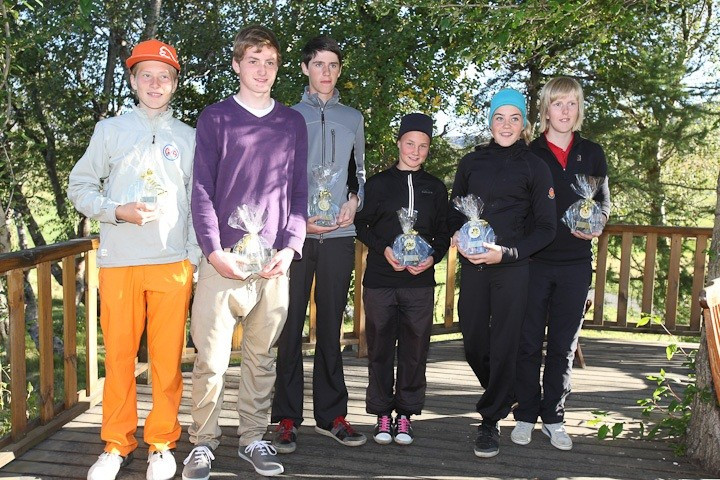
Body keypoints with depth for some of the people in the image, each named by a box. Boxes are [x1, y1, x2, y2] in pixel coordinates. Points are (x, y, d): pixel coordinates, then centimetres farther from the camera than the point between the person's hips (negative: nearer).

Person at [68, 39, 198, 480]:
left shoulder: (189, 138, 12)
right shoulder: (111, 130, 11)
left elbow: (199, 203, 11)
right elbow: (80, 186, 10)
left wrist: (194, 256, 4)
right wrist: (117, 210, -8)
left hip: (173, 263, 0)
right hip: (119, 262, 0)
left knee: (168, 357, 1)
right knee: (119, 355, 3)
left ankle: (162, 444, 15)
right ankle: (117, 445, 17)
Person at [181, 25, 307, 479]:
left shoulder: (293, 123, 13)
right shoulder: (216, 117, 5)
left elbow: (299, 192, 10)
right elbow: (202, 190, 0)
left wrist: (290, 247, -3)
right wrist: (214, 250, -10)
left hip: (275, 262, 3)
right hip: (223, 260, -2)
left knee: (263, 356, 9)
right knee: (211, 358, -2)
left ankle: (253, 438, 22)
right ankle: (203, 443, 13)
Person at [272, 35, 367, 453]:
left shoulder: (353, 119, 17)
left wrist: (354, 202, 3)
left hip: (339, 234, 2)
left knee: (331, 326, 6)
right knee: (290, 326, -1)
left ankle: (332, 414, 13)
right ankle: (287, 417, 6)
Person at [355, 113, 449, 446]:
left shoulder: (435, 188, 13)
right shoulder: (378, 183, 7)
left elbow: (443, 234, 15)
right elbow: (361, 225, 6)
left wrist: (432, 257, -6)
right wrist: (384, 250, -11)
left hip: (420, 281, 2)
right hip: (380, 279, -1)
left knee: (415, 349, 2)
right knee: (380, 348, 3)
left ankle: (405, 415, 14)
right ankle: (382, 415, 14)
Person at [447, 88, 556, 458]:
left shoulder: (534, 167, 2)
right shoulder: (471, 163, 10)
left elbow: (545, 228, -1)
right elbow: (454, 211, 18)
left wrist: (507, 253, -13)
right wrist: (457, 237, -4)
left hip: (512, 267, -3)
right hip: (473, 265, 3)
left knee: (504, 344, -1)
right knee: (473, 340, 7)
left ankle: (491, 421, 12)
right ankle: (501, 395, 35)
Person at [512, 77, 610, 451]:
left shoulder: (592, 153, 9)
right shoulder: (528, 154, 1)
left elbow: (604, 202, 13)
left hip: (576, 262, 2)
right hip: (534, 261, -2)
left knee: (564, 345, 8)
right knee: (528, 342, 3)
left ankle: (553, 417, 20)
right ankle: (526, 415, 17)